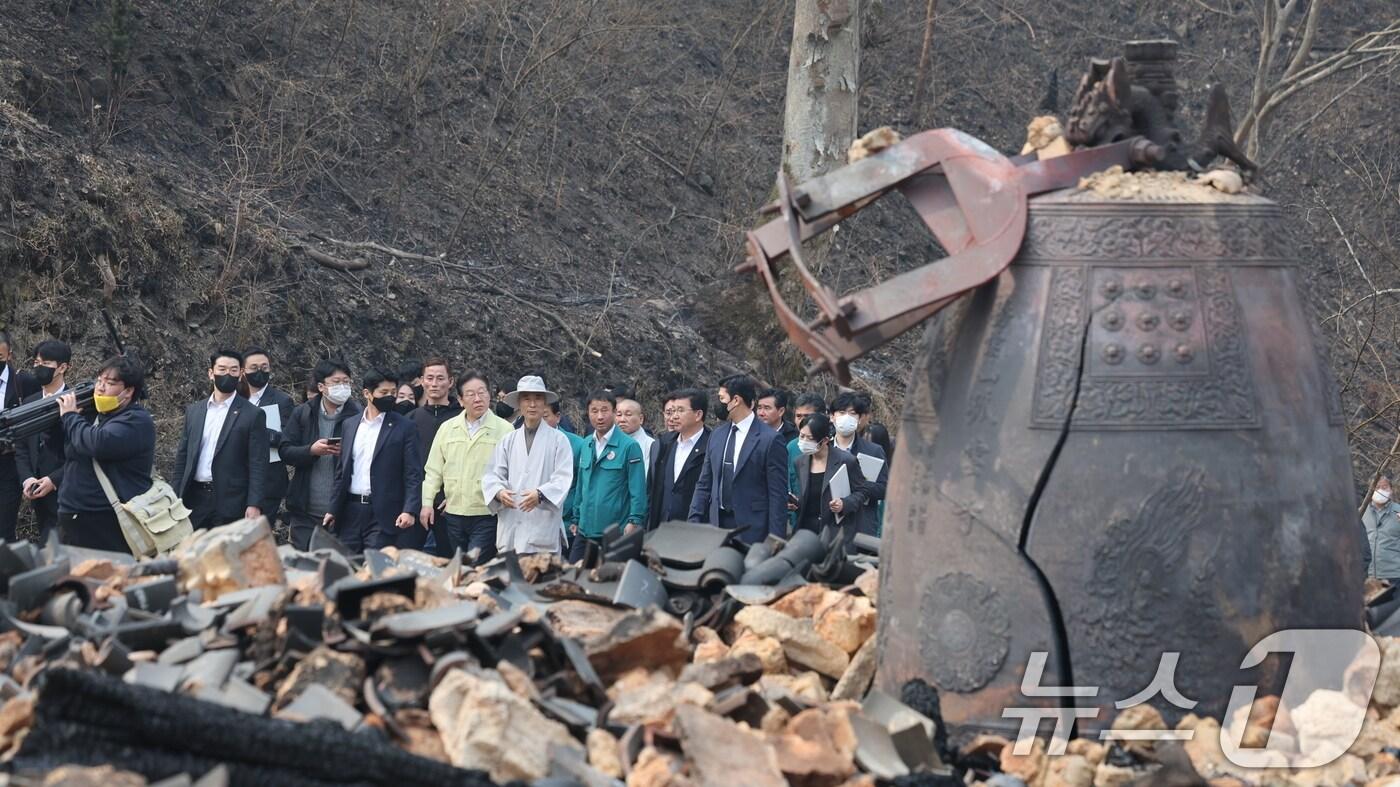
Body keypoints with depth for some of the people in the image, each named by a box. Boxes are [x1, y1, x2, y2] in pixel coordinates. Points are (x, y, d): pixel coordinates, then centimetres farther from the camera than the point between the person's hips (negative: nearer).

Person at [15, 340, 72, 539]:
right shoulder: (29, 403, 13)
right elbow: (21, 448, 14)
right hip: (40, 496, 6)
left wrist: (54, 480, -16)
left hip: (64, 492, -6)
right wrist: (26, 479, -3)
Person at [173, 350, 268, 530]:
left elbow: (258, 465, -5)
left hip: (230, 502, -4)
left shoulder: (253, 415, -1)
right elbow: (182, 457, 15)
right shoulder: (193, 411, 13)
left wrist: (254, 505, -14)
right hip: (194, 499, 4)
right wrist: (176, 499, 8)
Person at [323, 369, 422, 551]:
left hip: (383, 514, -4)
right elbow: (342, 472, 17)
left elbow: (413, 474, -6)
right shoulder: (351, 425, 13)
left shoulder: (404, 428, -1)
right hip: (350, 511, 4)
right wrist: (333, 509, 11)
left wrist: (409, 510, -17)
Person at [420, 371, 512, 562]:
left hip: (486, 516, -5)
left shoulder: (504, 430, -2)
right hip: (453, 514, 5)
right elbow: (434, 470, 12)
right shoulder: (447, 429, 11)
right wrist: (428, 502, 5)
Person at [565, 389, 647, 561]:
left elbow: (638, 490, -10)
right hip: (585, 531, 6)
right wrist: (575, 519, 17)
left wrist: (634, 522, -15)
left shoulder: (629, 446, -8)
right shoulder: (586, 445, 11)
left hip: (615, 533, -6)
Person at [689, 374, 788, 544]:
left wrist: (774, 541, -12)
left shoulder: (769, 439, -7)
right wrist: (694, 522, 8)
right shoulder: (717, 435, 12)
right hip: (717, 524, 6)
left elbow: (778, 495, -8)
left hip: (751, 531, -5)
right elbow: (704, 484, 17)